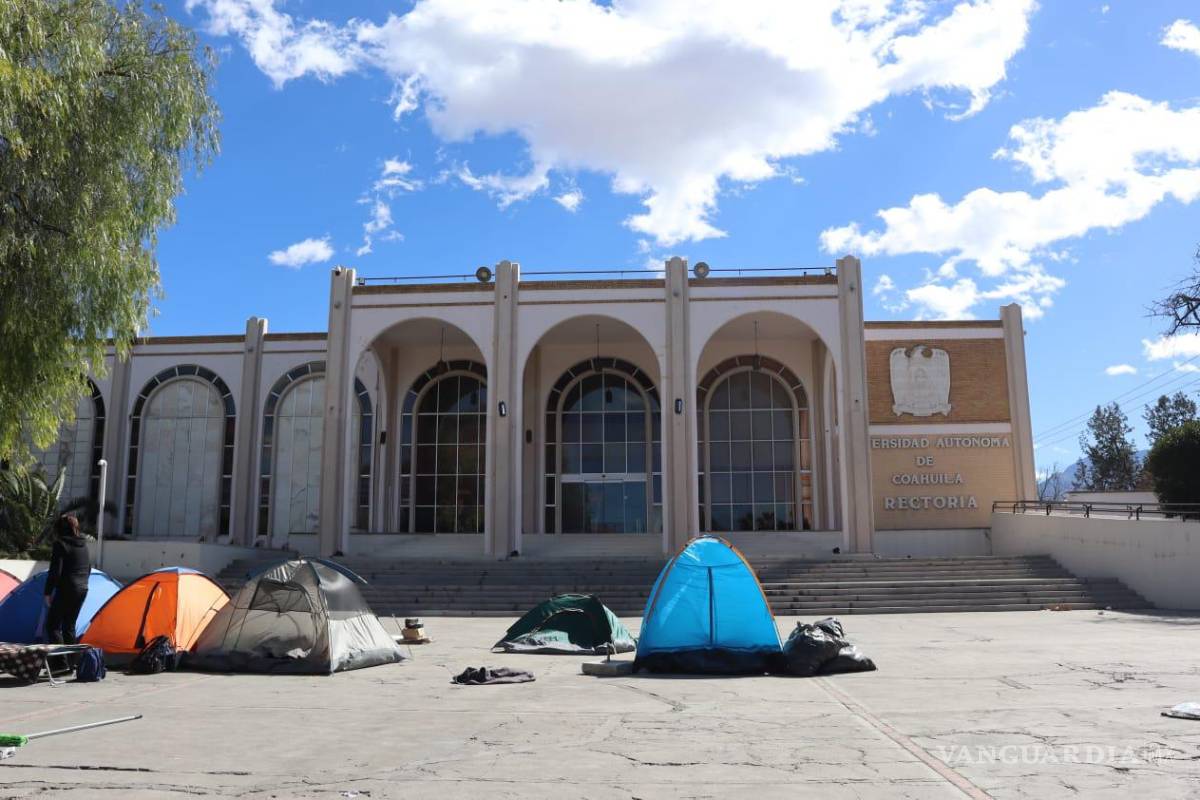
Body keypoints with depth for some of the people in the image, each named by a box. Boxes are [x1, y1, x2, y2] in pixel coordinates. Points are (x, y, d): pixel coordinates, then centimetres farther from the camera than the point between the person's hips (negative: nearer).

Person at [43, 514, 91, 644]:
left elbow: (55, 572, -14)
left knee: (52, 625, -1)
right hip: (82, 590, 8)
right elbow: (88, 569, 20)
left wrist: (48, 592, -6)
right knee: (69, 626, 15)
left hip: (66, 590, -8)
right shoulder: (84, 545, 13)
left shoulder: (60, 544, -10)